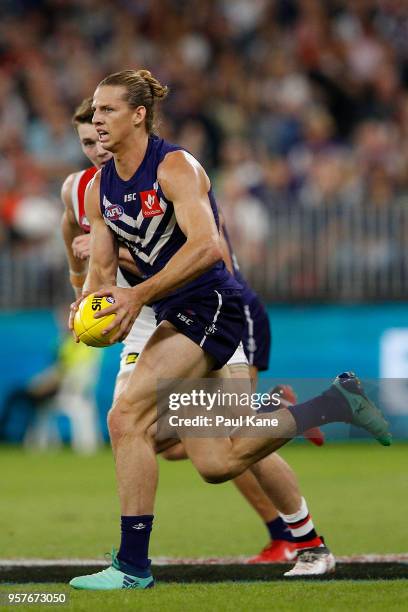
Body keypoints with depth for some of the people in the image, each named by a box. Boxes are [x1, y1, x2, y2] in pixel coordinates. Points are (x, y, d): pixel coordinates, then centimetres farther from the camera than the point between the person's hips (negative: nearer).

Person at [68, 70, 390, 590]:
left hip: (210, 306, -9)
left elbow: (205, 246, -27)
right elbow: (101, 266, 10)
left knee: (126, 417, -21)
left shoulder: (174, 166, -14)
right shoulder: (99, 188, 9)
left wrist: (138, 296, -33)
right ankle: (336, 402, 27)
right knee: (216, 464, 8)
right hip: (176, 316, 9)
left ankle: (132, 564, -15)